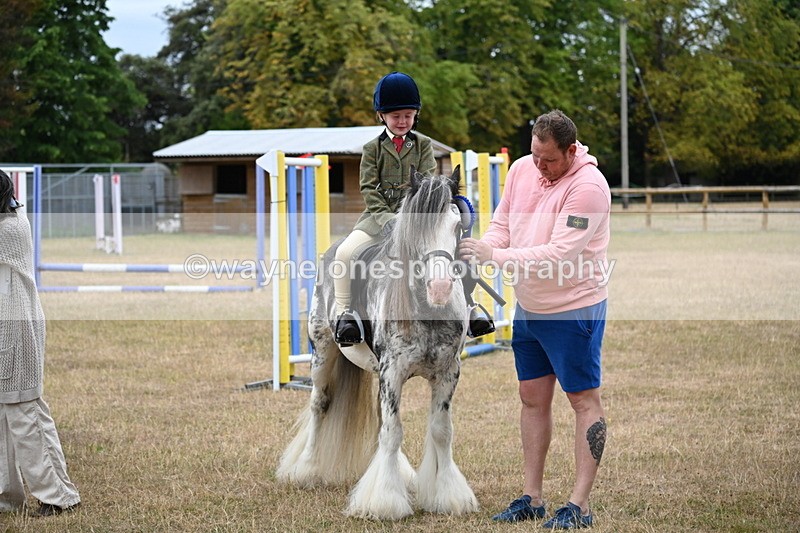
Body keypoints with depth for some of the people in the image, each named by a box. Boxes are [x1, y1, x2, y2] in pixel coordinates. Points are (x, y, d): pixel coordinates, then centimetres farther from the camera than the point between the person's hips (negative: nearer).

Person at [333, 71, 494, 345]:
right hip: (379, 215, -1)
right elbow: (369, 188, -1)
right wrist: (387, 218, -16)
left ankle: (469, 309, -4)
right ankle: (344, 312, -16)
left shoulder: (423, 144, 8)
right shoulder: (373, 148, 6)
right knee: (345, 251, -26)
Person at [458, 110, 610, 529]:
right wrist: (477, 251, -14)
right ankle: (531, 497, 20)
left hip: (573, 310, -8)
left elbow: (559, 254, -28)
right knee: (532, 398, 12)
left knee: (584, 400, 0)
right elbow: (502, 225, 7)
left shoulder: (588, 186, -22)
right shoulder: (521, 169, 1)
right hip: (528, 308, 8)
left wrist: (496, 256, -28)